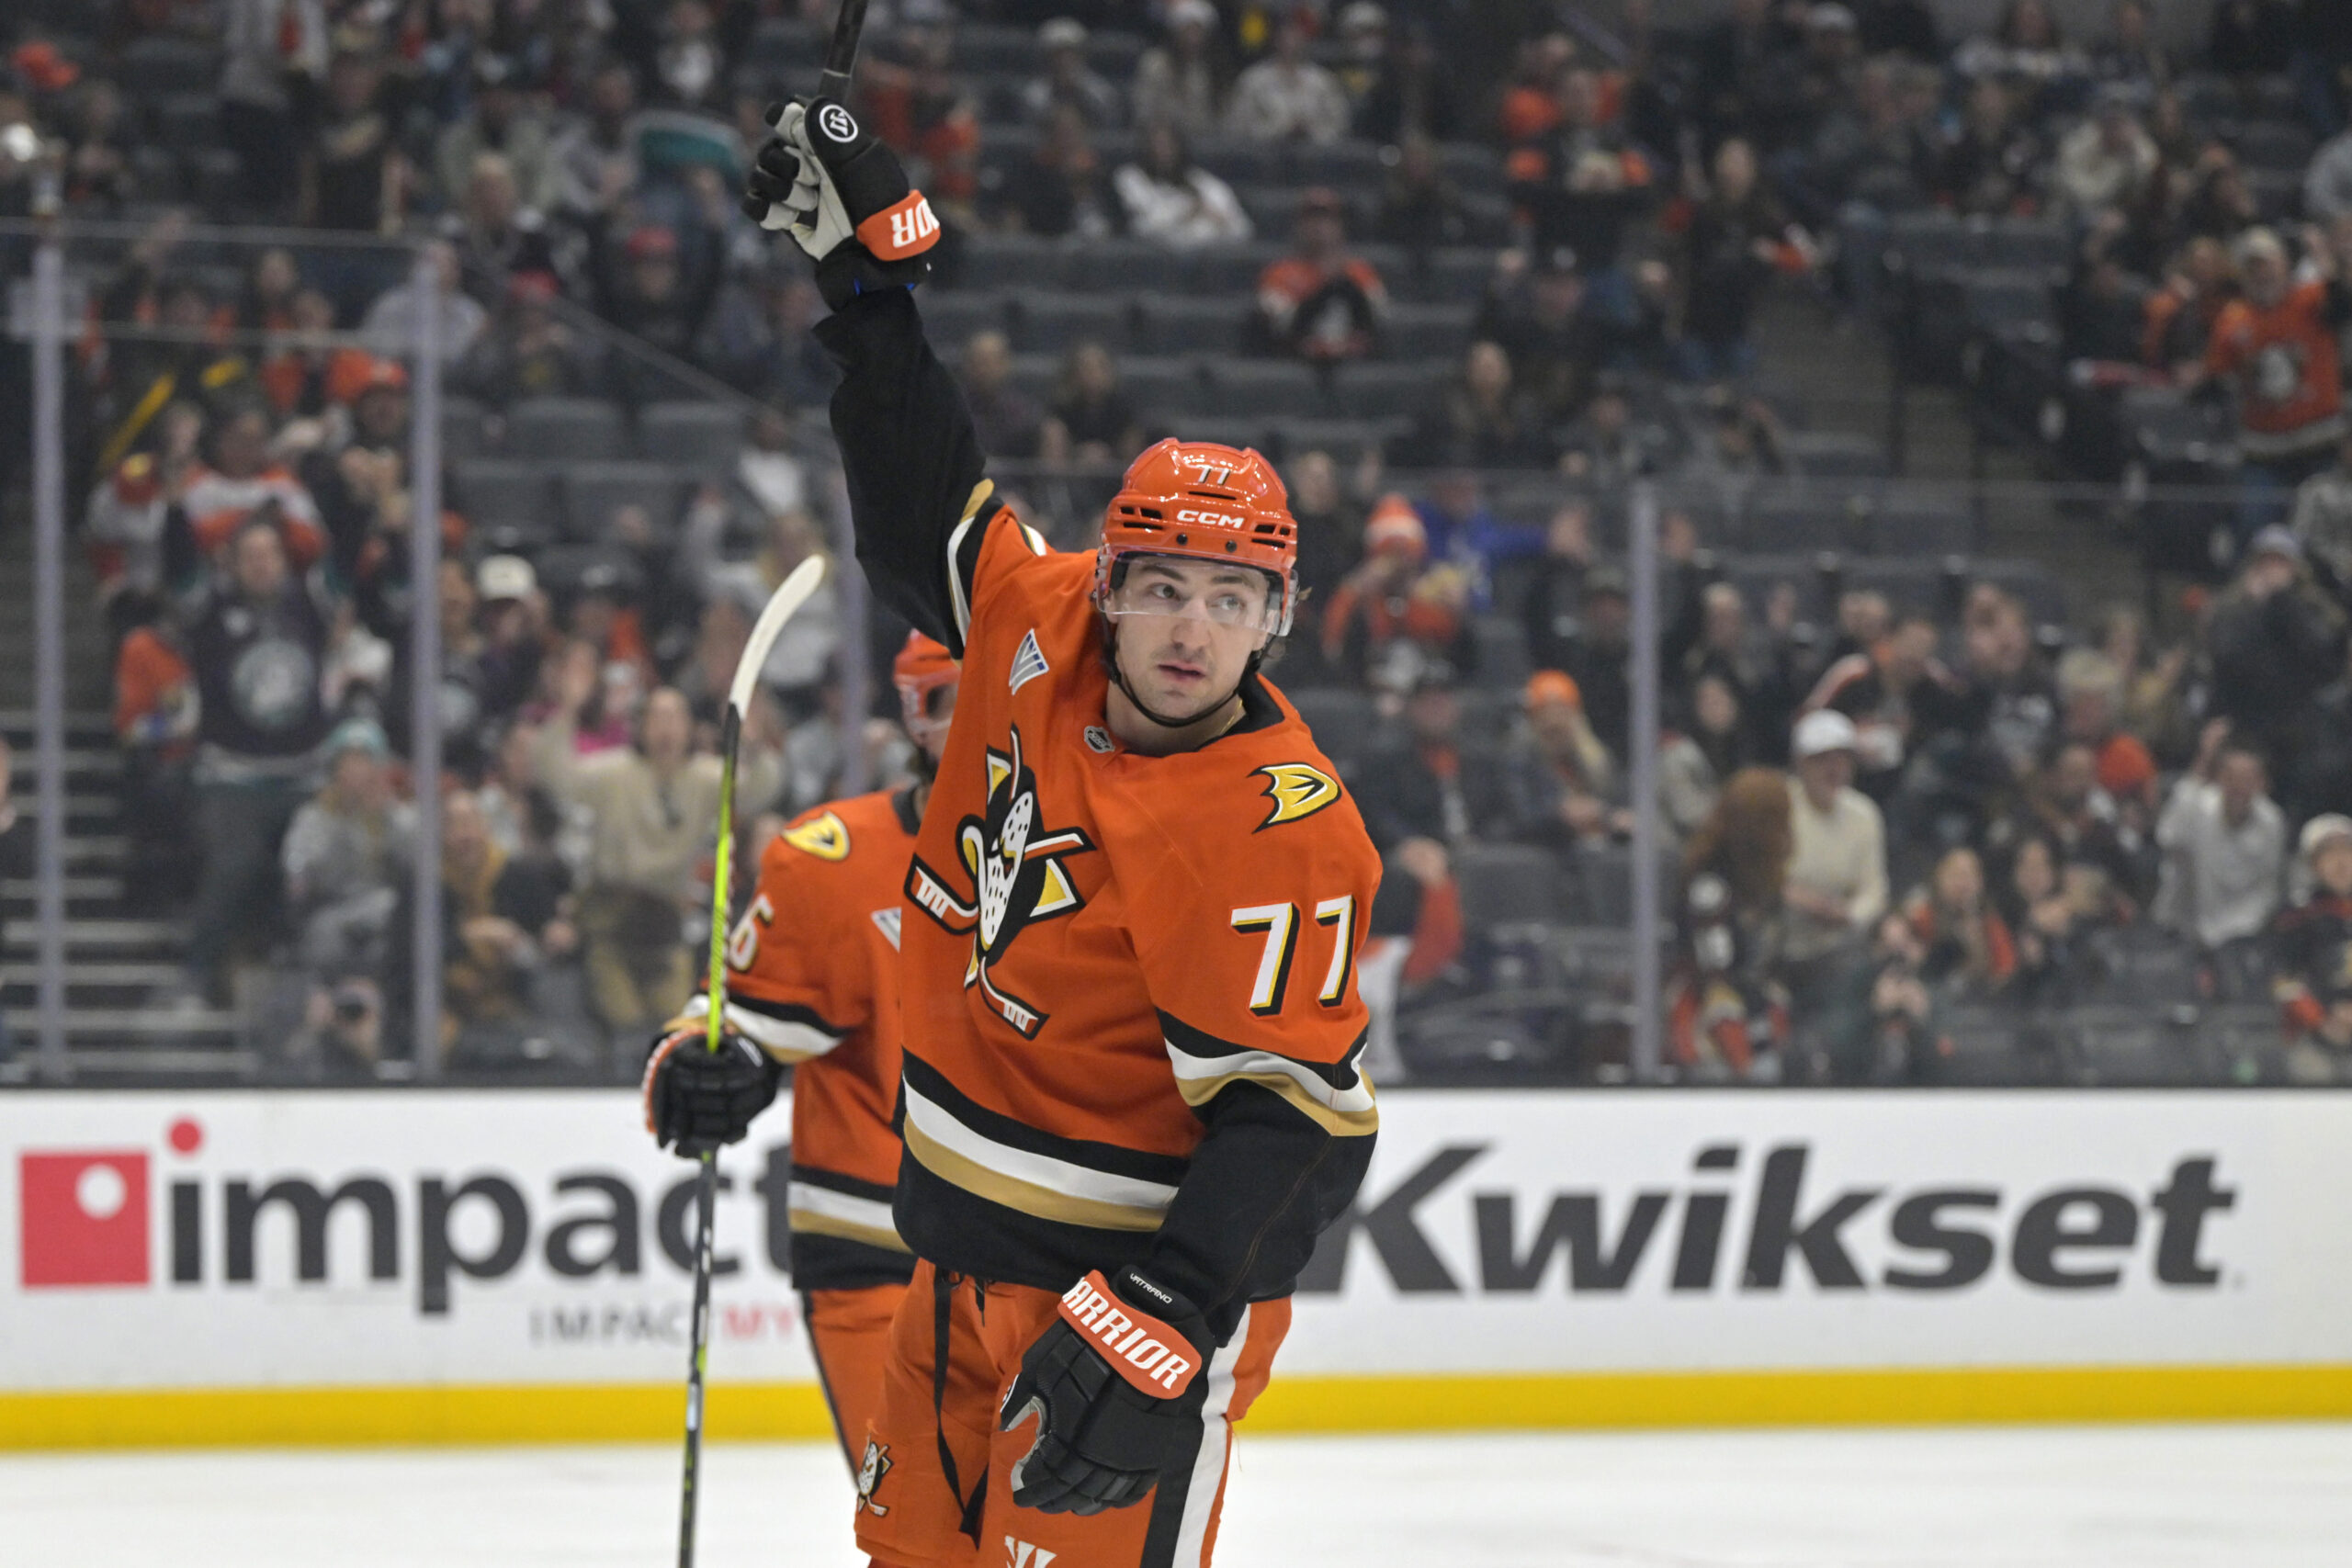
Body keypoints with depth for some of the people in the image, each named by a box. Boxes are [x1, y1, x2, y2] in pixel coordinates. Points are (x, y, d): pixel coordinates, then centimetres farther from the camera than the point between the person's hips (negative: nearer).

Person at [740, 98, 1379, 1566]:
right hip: (968, 1237, 8)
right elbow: (923, 508, 14)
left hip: (1138, 1271, -8)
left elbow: (1298, 1115, -25)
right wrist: (872, 263, 12)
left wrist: (1170, 1320, -34)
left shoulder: (1278, 832, -23)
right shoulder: (1041, 627, -4)